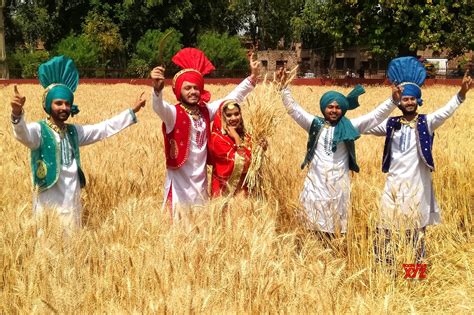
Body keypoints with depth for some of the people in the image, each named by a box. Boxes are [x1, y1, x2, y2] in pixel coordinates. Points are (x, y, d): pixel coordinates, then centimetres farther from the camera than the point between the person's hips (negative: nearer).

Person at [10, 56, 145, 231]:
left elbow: (105, 128, 15)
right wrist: (17, 113, -52)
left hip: (72, 203, 6)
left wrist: (132, 111, 13)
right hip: (48, 204, -6)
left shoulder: (74, 131, 10)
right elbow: (22, 134, -30)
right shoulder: (39, 130, -9)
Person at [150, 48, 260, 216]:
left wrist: (252, 76, 1)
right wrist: (157, 88, -56)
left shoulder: (206, 111, 4)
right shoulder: (174, 113, -13)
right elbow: (159, 107, -35)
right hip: (180, 183, -6)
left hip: (201, 181, 6)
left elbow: (232, 98, 11)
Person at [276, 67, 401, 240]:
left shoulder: (348, 126, 2)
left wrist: (393, 101, -16)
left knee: (336, 225, 6)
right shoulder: (315, 124, 3)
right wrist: (284, 86, -10)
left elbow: (375, 116, -3)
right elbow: (293, 108, 1)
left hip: (338, 184, 0)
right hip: (316, 182, 0)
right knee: (316, 224, 4)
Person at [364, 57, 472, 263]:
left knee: (416, 225, 4)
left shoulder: (426, 123, -4)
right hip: (394, 182, 3)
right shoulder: (392, 124, 5)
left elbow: (445, 112, -19)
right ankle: (381, 261, 15)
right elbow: (365, 127, 10)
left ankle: (418, 263, 15)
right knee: (385, 224, 4)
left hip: (416, 183, -3)